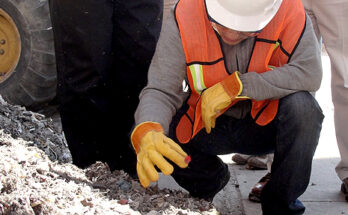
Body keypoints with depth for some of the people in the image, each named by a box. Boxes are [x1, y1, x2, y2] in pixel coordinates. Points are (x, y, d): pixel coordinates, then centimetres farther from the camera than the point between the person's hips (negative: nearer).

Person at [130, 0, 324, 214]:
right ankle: (211, 177, 12)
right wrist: (146, 132, -46)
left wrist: (237, 86, -33)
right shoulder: (184, 18, -21)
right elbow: (160, 90, -24)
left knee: (303, 106, -31)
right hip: (204, 126, 1)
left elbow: (310, 72, -31)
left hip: (265, 123, -1)